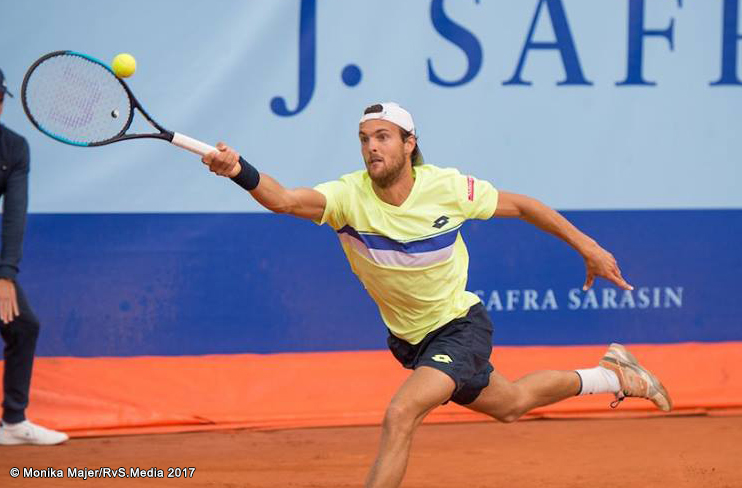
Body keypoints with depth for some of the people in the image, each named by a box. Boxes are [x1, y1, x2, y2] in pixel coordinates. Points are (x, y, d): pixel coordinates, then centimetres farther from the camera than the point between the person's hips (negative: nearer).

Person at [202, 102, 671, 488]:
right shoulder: (349, 196, -22)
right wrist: (240, 171, -61)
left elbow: (520, 205, -4)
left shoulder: (447, 187, -21)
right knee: (509, 404, 25)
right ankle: (610, 374, 50)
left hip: (461, 327, -4)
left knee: (400, 415, -26)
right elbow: (285, 199, -41)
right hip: (410, 340, 4)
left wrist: (588, 247, -1)